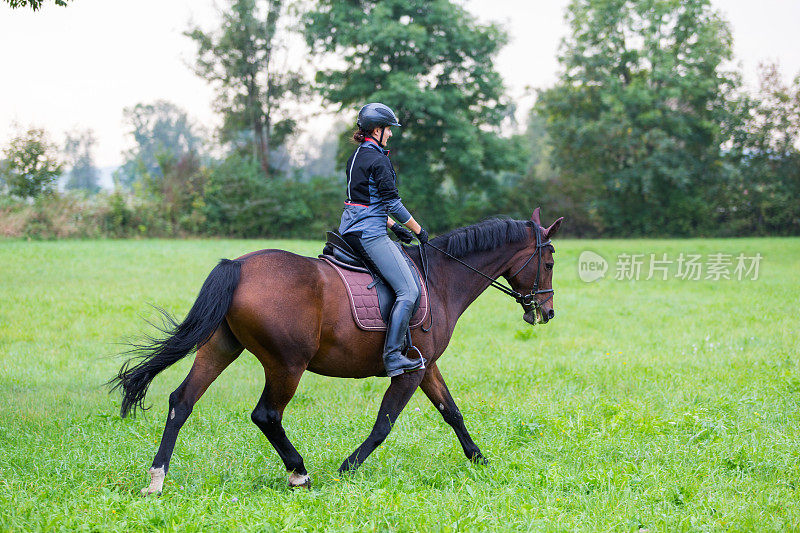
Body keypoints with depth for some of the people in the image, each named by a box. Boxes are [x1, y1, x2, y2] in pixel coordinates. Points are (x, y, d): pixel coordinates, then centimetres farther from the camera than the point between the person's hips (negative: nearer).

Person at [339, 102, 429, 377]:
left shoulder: (356, 157, 17)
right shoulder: (378, 160, -13)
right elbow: (392, 202, -13)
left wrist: (393, 226, 21)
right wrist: (418, 230, -1)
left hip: (349, 230, 11)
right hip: (369, 235, -11)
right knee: (409, 291, -14)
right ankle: (393, 357, -21)